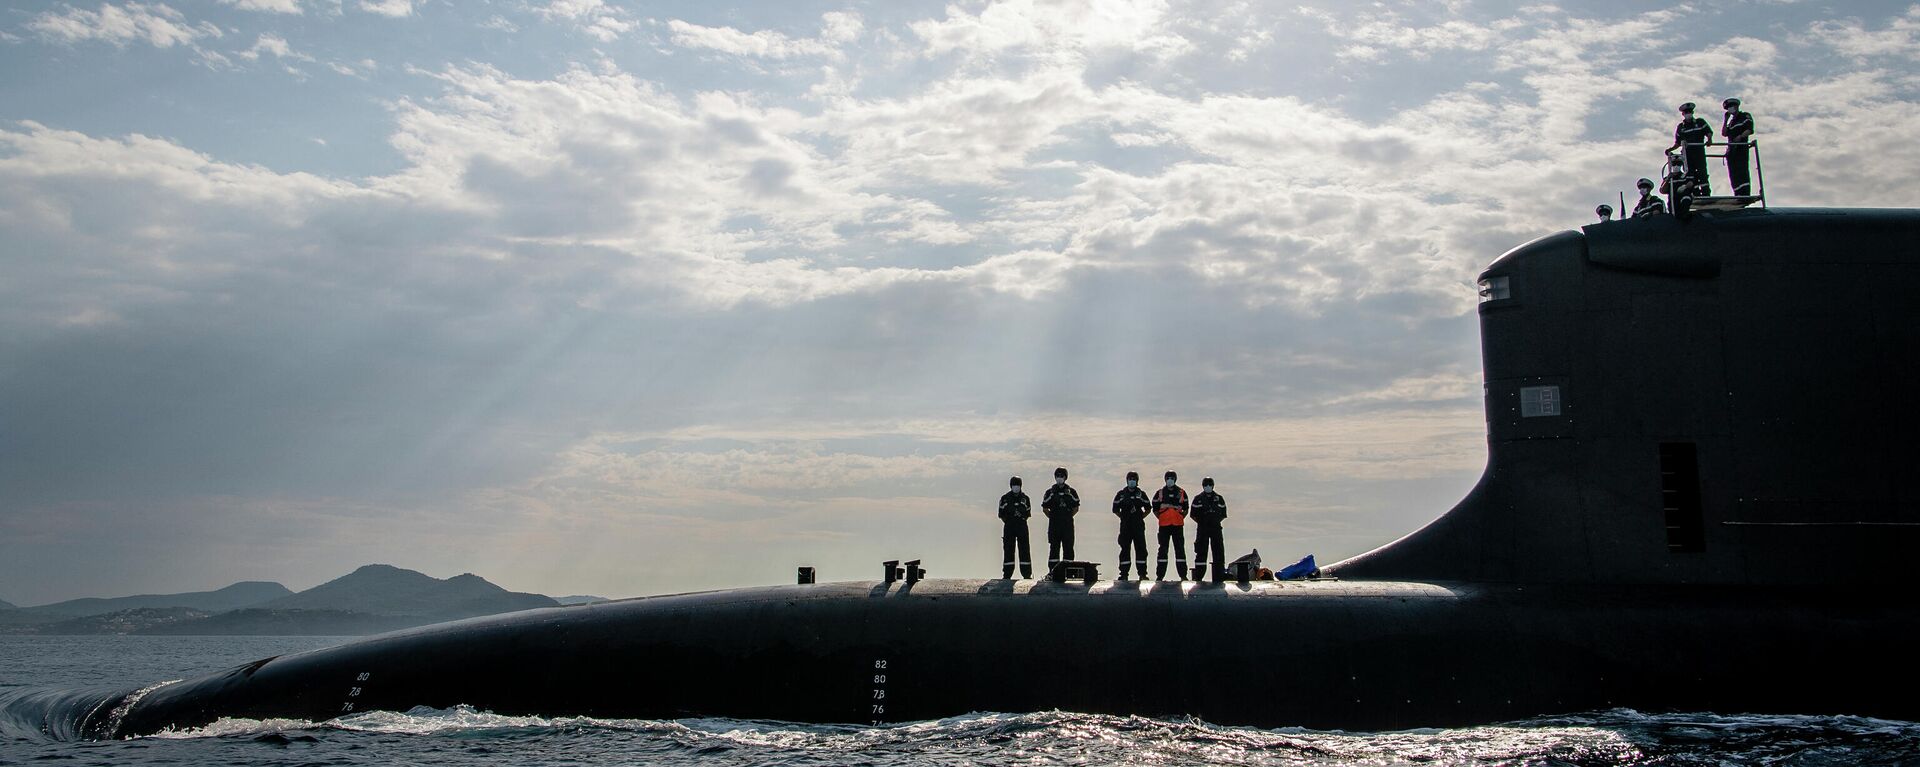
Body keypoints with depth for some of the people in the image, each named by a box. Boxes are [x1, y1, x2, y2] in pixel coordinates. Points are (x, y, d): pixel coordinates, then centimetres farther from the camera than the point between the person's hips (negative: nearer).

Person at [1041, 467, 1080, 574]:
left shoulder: (1071, 491, 7)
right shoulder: (1050, 492, 6)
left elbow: (1076, 508, 10)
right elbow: (1044, 508, 8)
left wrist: (1068, 516, 4)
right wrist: (1052, 517, 3)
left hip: (1068, 524, 0)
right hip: (1054, 524, 0)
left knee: (1068, 546, 0)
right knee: (1054, 547, 1)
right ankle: (1052, 569, 2)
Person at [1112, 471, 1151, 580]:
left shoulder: (1141, 494, 8)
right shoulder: (1121, 494, 7)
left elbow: (1148, 508, 14)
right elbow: (1115, 509, 11)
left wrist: (1141, 517, 4)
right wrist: (1123, 517, 3)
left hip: (1138, 526, 0)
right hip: (1125, 526, 0)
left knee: (1141, 548, -2)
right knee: (1125, 549, 1)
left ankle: (1142, 574, 2)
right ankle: (1124, 574, 4)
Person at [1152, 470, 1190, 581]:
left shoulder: (1182, 493, 8)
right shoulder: (1159, 493, 6)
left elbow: (1185, 509, 15)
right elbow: (1155, 509, 10)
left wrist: (1181, 518, 4)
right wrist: (1161, 518, 0)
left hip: (1178, 525, 0)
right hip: (1164, 525, 0)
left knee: (1180, 549, 1)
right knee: (1163, 549, 1)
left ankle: (1183, 575, 5)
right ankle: (1160, 575, 4)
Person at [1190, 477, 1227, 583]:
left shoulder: (1219, 498, 10)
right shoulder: (1198, 499, 5)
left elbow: (1223, 514, 13)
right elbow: (1194, 515, 5)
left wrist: (1216, 521, 2)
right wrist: (1201, 522, -3)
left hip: (1216, 528, 2)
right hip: (1203, 529, -2)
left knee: (1219, 551, -1)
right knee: (1201, 552, -1)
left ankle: (1219, 576, 3)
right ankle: (1198, 575, 4)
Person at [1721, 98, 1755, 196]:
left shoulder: (1746, 116, 6)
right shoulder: (1731, 121, 25)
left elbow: (1749, 130, -7)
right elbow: (1724, 133, 13)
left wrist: (1740, 136, -23)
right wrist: (1725, 120, 9)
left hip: (1741, 148, -7)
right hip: (1731, 149, 7)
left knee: (1742, 171, -15)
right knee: (1733, 174, 2)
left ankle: (1746, 194, -19)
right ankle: (1738, 194, 3)